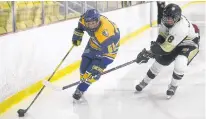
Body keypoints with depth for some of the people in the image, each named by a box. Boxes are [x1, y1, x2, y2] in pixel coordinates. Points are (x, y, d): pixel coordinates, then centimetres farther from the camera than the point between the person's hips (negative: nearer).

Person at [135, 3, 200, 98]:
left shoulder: (180, 29, -43)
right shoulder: (167, 20, -20)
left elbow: (167, 48, -40)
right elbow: (162, 35, 0)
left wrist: (149, 52, -35)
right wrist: (156, 45, -13)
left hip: (190, 44, -7)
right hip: (174, 41, 7)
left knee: (180, 63, -30)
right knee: (160, 61, 8)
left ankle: (173, 86, -2)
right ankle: (145, 82, 31)